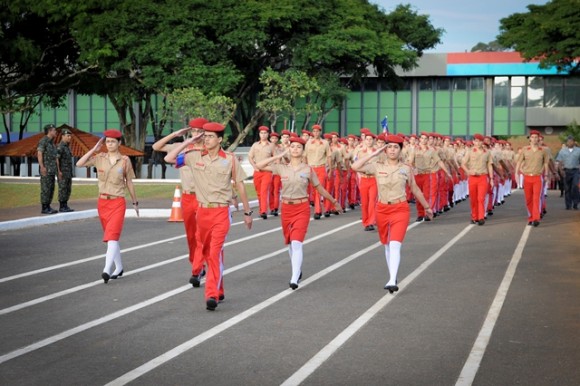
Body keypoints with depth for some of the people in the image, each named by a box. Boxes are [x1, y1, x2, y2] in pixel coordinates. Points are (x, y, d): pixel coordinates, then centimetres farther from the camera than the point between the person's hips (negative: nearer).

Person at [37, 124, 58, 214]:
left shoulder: (51, 142, 18)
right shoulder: (43, 141, -10)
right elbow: (39, 154, -18)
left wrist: (56, 169, 20)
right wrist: (42, 167, -25)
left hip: (52, 170, 9)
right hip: (46, 169, -9)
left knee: (51, 189, 8)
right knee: (45, 189, -8)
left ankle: (48, 207, 12)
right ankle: (44, 208, -6)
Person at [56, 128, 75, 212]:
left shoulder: (67, 147, 17)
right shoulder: (60, 147, -14)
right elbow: (56, 159, -19)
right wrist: (59, 171, -23)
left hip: (68, 172, 9)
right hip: (62, 172, -9)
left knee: (68, 189, 8)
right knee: (62, 189, -6)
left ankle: (65, 206, 12)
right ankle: (62, 207, -2)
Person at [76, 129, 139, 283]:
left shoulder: (125, 160, -3)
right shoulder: (99, 158, 3)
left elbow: (129, 183, 5)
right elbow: (79, 164, -6)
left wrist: (135, 202, 11)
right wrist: (95, 149, -7)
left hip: (117, 202, -4)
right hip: (102, 202, 4)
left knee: (112, 236, -17)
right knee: (112, 237, 14)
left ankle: (107, 270, -27)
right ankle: (119, 268, 26)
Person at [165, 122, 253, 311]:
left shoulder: (230, 159, -3)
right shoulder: (195, 157, 3)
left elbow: (240, 185, 4)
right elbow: (169, 158, -1)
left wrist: (247, 212, 7)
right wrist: (189, 142, -2)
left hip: (221, 212, -4)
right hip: (202, 211, 4)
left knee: (215, 252, -15)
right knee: (207, 252, 14)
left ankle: (212, 295, -20)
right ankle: (218, 289, 31)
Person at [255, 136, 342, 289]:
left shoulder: (308, 170, -1)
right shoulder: (282, 168, 2)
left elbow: (320, 189, 9)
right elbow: (259, 165, -4)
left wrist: (335, 202, 15)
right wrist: (279, 156, -4)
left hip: (302, 208, -3)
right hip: (286, 208, 3)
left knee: (297, 243, -16)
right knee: (290, 243, 15)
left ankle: (294, 279, -21)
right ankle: (298, 270, 38)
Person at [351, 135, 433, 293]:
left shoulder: (406, 169, 0)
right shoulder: (377, 167, 0)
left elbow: (415, 189, 12)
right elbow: (355, 167, -11)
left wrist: (427, 207, 19)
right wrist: (374, 154, -8)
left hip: (400, 209, -2)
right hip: (382, 209, 2)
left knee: (395, 245, -16)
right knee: (387, 246, 14)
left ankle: (392, 281, -23)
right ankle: (392, 278, 28)